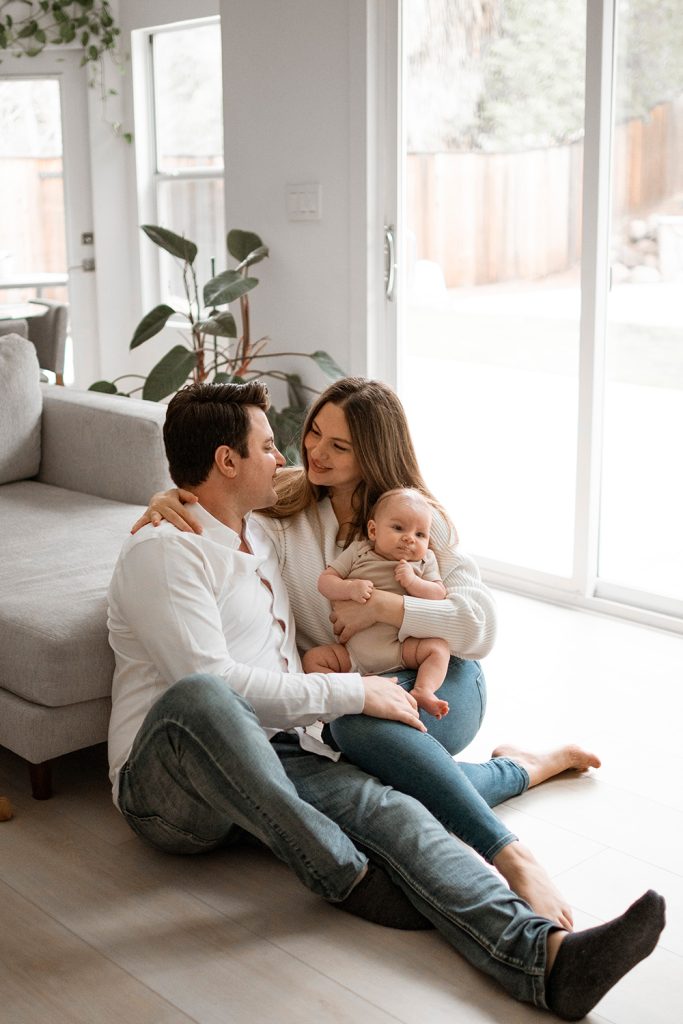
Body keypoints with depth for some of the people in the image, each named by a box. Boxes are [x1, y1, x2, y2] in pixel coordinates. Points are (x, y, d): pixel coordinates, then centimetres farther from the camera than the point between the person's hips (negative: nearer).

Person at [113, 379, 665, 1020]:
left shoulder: (258, 539, 21)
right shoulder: (164, 550, -8)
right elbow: (211, 684, -20)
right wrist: (352, 692, -16)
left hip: (267, 768, 7)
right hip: (165, 783, -6)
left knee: (389, 808, -23)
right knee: (197, 699, -40)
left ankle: (547, 955, -44)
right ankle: (344, 874, -26)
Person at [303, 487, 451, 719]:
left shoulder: (425, 561, 6)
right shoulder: (358, 552, 3)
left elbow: (439, 595, -1)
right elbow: (324, 581, 0)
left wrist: (412, 582, -17)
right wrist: (350, 588, -20)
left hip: (401, 649, 0)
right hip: (354, 652, 0)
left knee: (438, 647, -22)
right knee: (313, 658, -14)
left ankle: (423, 690, -33)